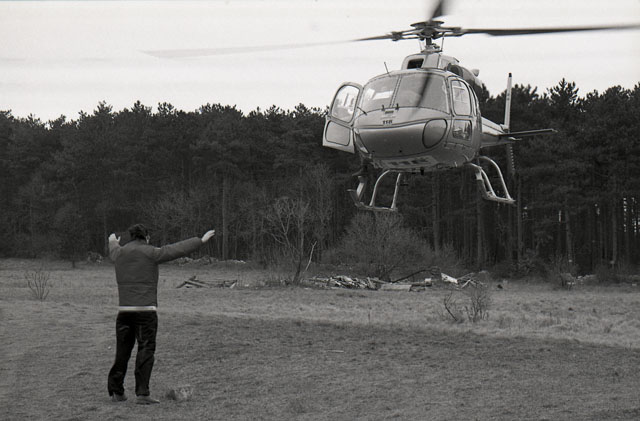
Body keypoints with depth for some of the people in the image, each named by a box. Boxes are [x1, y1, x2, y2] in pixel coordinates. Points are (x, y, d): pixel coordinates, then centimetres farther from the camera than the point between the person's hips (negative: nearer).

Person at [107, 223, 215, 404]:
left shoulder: (120, 253, 11)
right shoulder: (150, 253, -5)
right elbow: (178, 249, -2)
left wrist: (113, 243, 60)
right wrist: (201, 241, 8)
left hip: (124, 310, 5)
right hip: (146, 310, -5)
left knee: (122, 351, 11)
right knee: (145, 351, -3)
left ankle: (116, 391, 15)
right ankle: (142, 393, -8)